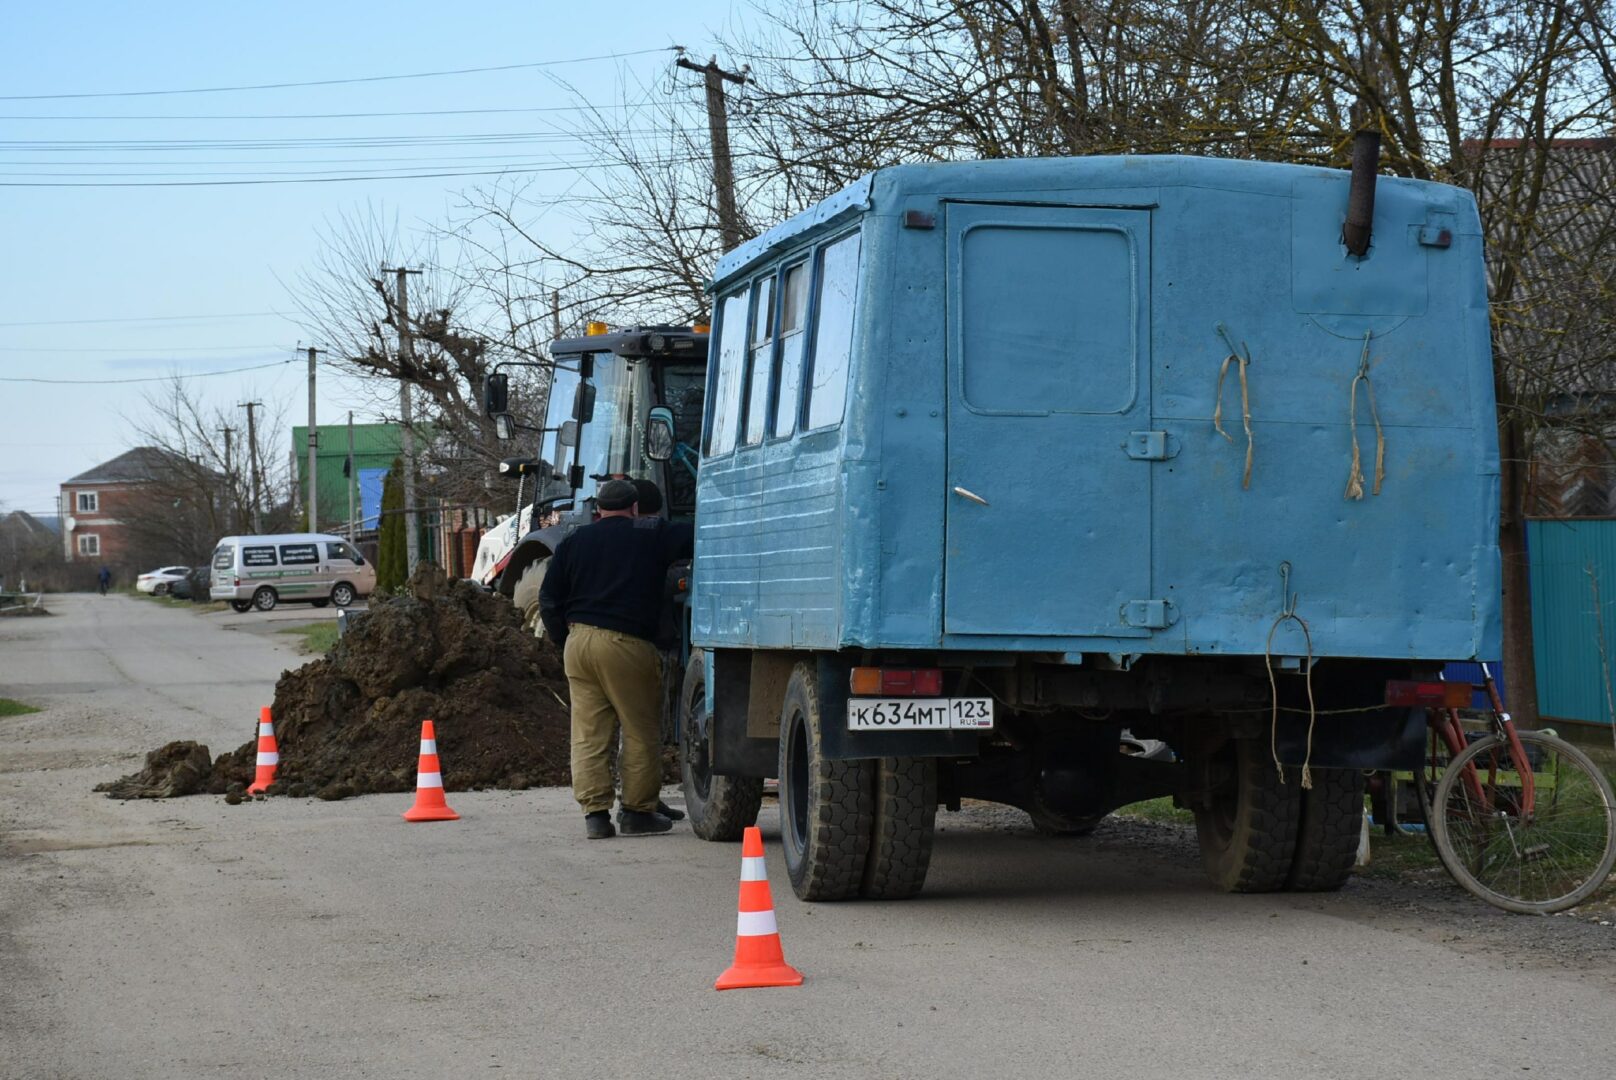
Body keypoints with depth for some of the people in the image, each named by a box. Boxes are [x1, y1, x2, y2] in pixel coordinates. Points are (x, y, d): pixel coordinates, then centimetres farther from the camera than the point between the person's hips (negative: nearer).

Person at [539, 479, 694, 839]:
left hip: (578, 642, 4)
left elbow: (549, 600, 12)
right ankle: (638, 811, 8)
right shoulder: (652, 535, 4)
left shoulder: (574, 543, 14)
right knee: (642, 733, 6)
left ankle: (595, 813, 2)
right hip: (625, 645, -4)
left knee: (588, 735, 6)